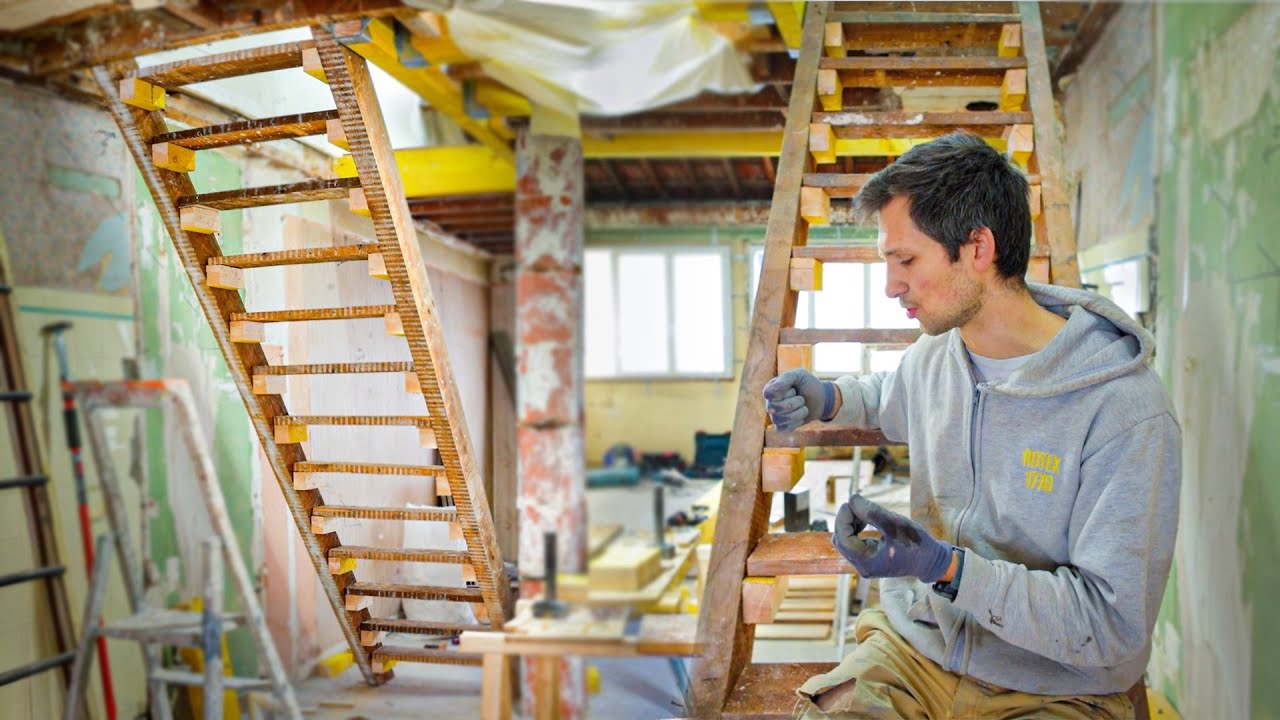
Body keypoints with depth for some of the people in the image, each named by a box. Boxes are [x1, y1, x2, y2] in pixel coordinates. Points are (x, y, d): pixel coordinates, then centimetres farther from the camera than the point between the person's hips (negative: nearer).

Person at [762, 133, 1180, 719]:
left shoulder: (1126, 413, -19)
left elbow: (1114, 625, -19)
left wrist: (945, 566, -27)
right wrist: (826, 399, 6)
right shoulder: (934, 354, 2)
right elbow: (888, 400, 28)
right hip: (914, 645, 4)